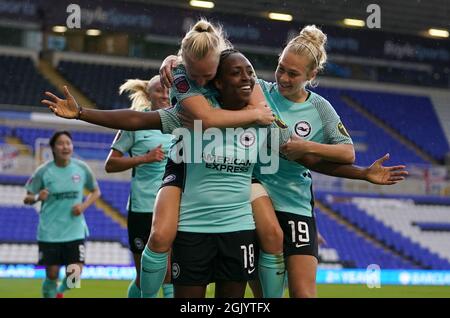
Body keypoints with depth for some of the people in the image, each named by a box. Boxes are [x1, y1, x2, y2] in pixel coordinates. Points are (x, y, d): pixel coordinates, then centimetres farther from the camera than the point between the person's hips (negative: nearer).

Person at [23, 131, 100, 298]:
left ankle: (60, 292, 30)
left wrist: (84, 205, -6)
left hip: (75, 232, 1)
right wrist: (37, 197, -24)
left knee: (74, 275, -4)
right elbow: (27, 198, 0)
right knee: (52, 275, 1)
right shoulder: (44, 171, -6)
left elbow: (96, 191, 13)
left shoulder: (82, 168, -2)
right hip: (49, 232, -1)